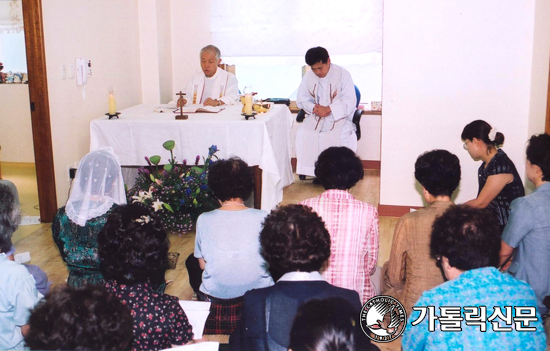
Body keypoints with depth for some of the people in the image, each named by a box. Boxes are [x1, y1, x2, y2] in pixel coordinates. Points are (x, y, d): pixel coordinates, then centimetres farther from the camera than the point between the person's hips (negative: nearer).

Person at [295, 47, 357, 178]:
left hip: (340, 116, -3)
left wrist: (328, 109, -26)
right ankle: (309, 169, -12)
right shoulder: (308, 77, 4)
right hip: (316, 116, 4)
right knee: (301, 133, -24)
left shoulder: (343, 75, -8)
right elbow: (301, 100, 10)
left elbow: (350, 102, -14)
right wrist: (314, 108, -13)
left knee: (342, 136, -34)